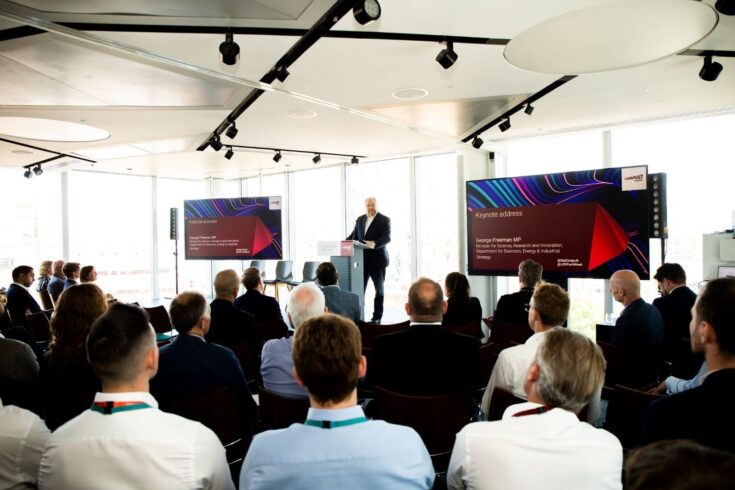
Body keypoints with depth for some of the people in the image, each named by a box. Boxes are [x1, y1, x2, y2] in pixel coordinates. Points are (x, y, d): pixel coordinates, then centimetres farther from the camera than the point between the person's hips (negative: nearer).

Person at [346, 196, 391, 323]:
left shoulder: (384, 220, -5)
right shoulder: (360, 220, 11)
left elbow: (387, 238, -17)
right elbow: (354, 235, 15)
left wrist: (374, 244, -35)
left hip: (377, 259, -4)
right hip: (362, 259, 4)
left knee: (379, 289, 7)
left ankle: (377, 317, 16)